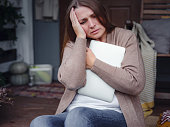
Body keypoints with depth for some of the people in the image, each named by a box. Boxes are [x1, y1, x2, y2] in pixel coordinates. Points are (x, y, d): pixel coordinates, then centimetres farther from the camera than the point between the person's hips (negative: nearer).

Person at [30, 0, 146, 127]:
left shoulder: (125, 37, 5)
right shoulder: (73, 45, 10)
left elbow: (136, 85, -9)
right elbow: (72, 83, -11)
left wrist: (93, 63, -4)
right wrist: (81, 38, -6)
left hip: (114, 113, -3)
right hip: (74, 112, 4)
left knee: (78, 116, -35)